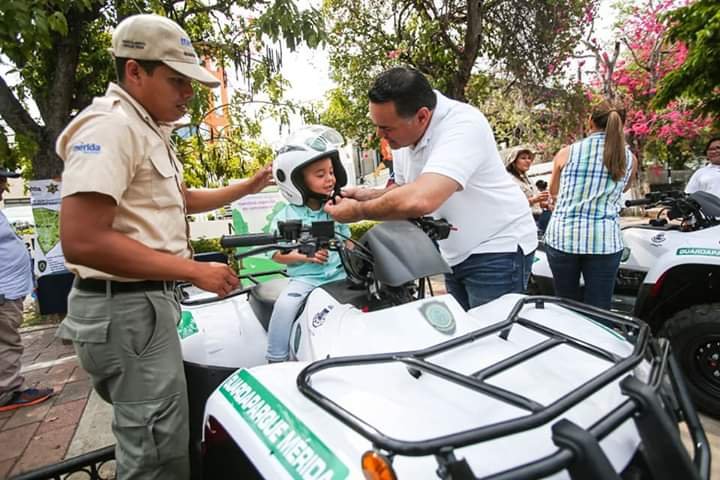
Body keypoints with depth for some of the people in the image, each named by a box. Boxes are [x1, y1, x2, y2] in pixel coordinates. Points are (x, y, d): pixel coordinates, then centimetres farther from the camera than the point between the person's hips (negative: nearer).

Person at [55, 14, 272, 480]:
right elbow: (81, 242, -26)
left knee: (153, 442, 23)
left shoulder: (149, 130, 17)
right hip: (127, 309, -10)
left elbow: (184, 198, 30)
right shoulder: (110, 125, -16)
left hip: (148, 302, 10)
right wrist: (194, 271, -21)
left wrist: (247, 187, 23)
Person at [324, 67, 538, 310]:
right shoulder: (402, 134, -1)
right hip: (456, 255, 8)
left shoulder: (464, 125, -27)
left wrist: (358, 211, -26)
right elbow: (405, 188, 15)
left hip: (497, 249, -8)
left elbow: (419, 200, -41)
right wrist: (368, 195, -5)